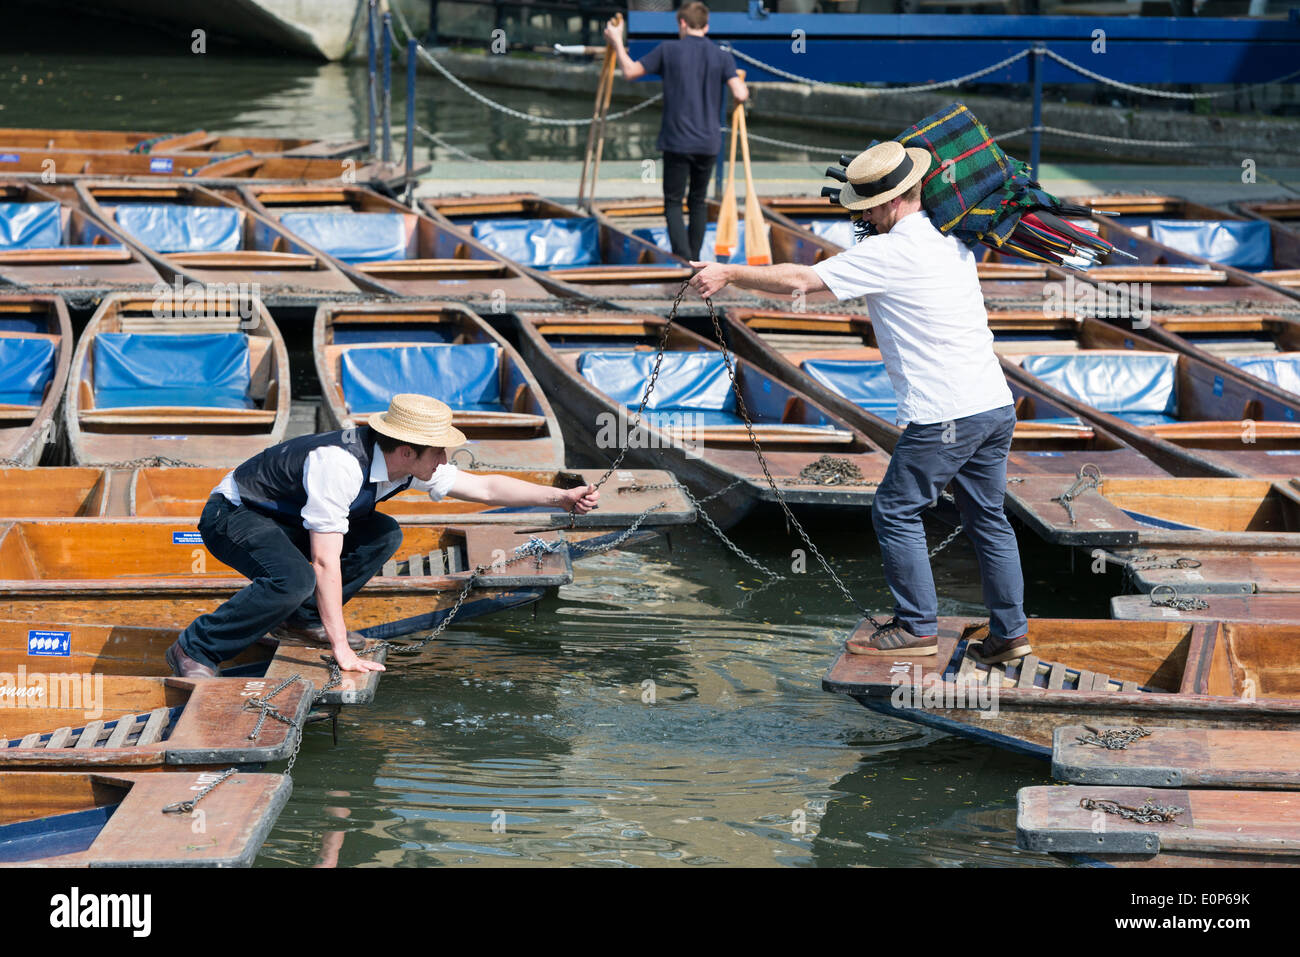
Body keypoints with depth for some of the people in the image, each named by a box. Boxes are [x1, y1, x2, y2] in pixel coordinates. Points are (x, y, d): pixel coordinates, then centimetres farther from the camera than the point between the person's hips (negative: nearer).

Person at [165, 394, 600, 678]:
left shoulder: (408, 465, -8)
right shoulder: (340, 465, -35)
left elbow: (484, 488, 3)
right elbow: (325, 562, -36)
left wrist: (562, 497, -4)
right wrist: (341, 651, -35)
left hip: (284, 522, 9)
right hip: (232, 516, -9)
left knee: (383, 536, 1)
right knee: (294, 581, -35)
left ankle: (300, 620, 5)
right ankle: (194, 650, -21)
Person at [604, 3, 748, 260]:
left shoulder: (668, 50, -2)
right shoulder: (722, 56, 3)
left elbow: (629, 71, 2)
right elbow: (740, 95, -8)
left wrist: (617, 42, 16)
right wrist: (744, 88, 17)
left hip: (677, 142, -3)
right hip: (709, 143, 3)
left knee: (673, 202, 2)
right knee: (698, 201, 17)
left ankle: (684, 261, -14)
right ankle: (694, 261, 20)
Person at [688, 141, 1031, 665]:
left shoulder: (890, 253, -13)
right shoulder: (950, 238, 13)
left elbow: (801, 282, -10)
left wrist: (729, 273, -2)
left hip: (943, 417, -8)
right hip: (995, 404, 8)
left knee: (896, 512, 5)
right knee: (987, 518, 15)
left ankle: (916, 626, 9)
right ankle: (1010, 631, 17)